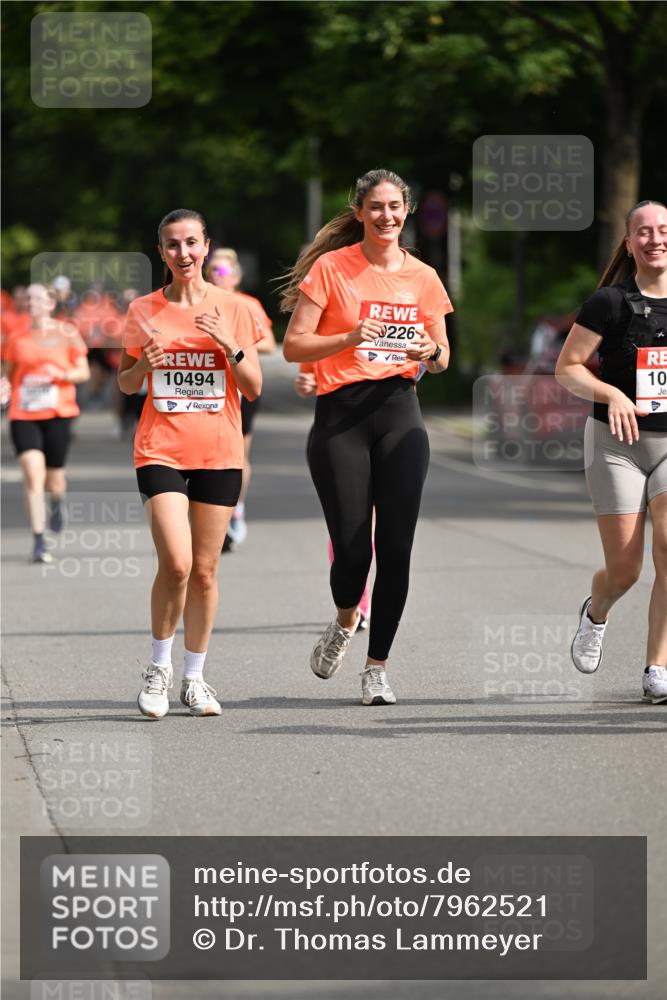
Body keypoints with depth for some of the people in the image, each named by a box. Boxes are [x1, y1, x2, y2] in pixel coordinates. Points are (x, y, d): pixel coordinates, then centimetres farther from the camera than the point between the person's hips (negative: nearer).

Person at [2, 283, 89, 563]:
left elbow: (83, 372, 5)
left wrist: (61, 374, -14)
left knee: (53, 477, 6)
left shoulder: (66, 334, 3)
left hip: (58, 413, 0)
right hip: (23, 415, 0)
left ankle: (57, 501, 46)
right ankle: (39, 542, -13)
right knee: (33, 474, -15)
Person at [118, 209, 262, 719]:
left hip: (219, 452, 1)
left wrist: (231, 346, -14)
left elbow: (254, 389, 3)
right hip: (161, 449, -1)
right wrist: (143, 365, -10)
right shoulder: (144, 311, 4)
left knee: (205, 570, 4)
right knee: (176, 563, -16)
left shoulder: (233, 308, 3)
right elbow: (125, 384, 11)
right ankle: (159, 667, 4)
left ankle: (194, 678, 17)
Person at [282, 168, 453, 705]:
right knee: (352, 549, -7)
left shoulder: (422, 276, 9)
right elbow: (294, 346, -5)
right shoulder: (330, 267, -2)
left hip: (399, 413, 3)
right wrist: (350, 338, -20)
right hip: (341, 414, -3)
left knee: (396, 548, -5)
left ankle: (377, 667, 8)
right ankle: (345, 621, 27)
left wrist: (432, 352, -7)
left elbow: (442, 356, 17)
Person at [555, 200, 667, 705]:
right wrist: (612, 394, -21)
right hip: (617, 443, -2)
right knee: (624, 569, -1)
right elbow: (567, 368, -5)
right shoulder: (610, 302, -7)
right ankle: (595, 613, 35)